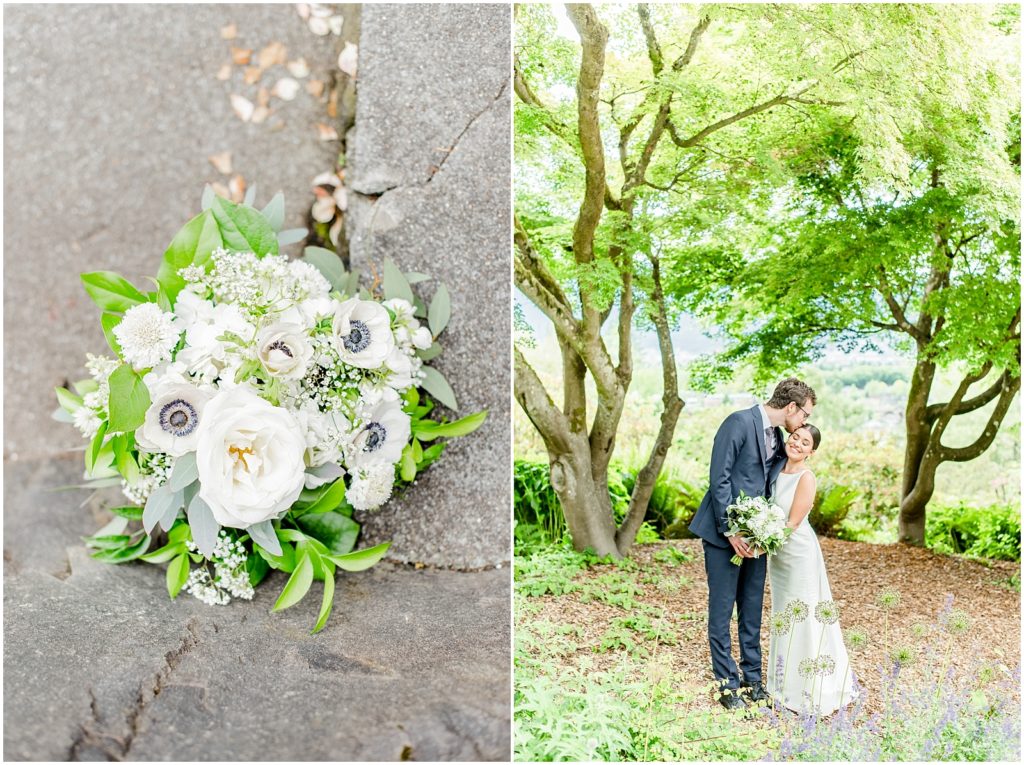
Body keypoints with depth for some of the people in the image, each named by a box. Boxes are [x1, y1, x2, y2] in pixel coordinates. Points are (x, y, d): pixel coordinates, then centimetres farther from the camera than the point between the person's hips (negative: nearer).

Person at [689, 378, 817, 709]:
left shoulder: (777, 434, 12)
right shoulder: (740, 422, -14)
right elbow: (719, 479, -17)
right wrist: (730, 530, -18)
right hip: (725, 533, -8)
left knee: (752, 610, 14)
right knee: (721, 609, 2)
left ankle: (752, 678, 26)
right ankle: (728, 683, 13)